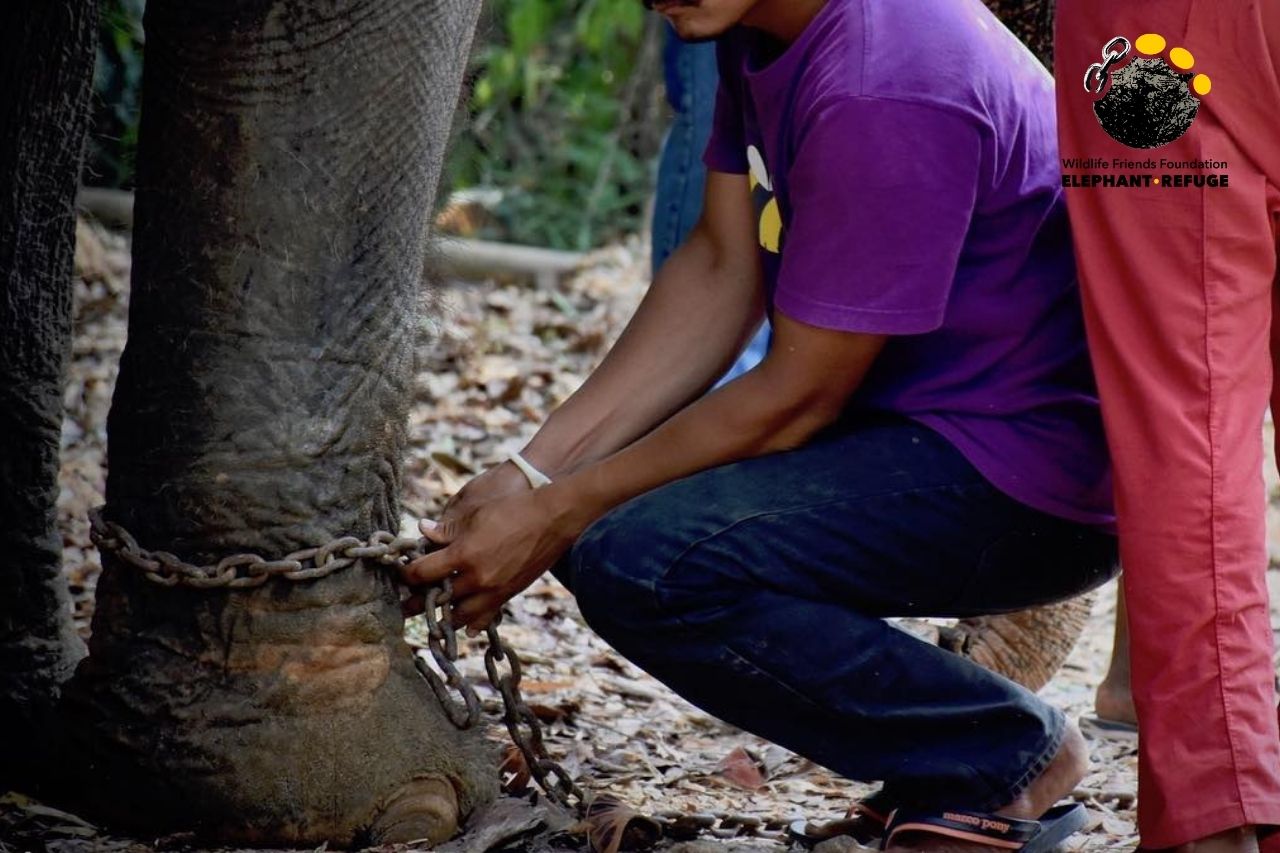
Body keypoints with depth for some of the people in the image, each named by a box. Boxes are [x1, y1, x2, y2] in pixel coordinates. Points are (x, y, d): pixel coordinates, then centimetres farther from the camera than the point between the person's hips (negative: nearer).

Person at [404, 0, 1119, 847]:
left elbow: (797, 397, -20)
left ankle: (1011, 757, -6)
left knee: (641, 566, -23)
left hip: (1036, 471, -10)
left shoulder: (884, 86, -26)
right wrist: (533, 473, -1)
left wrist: (556, 515, -12)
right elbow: (722, 271, 7)